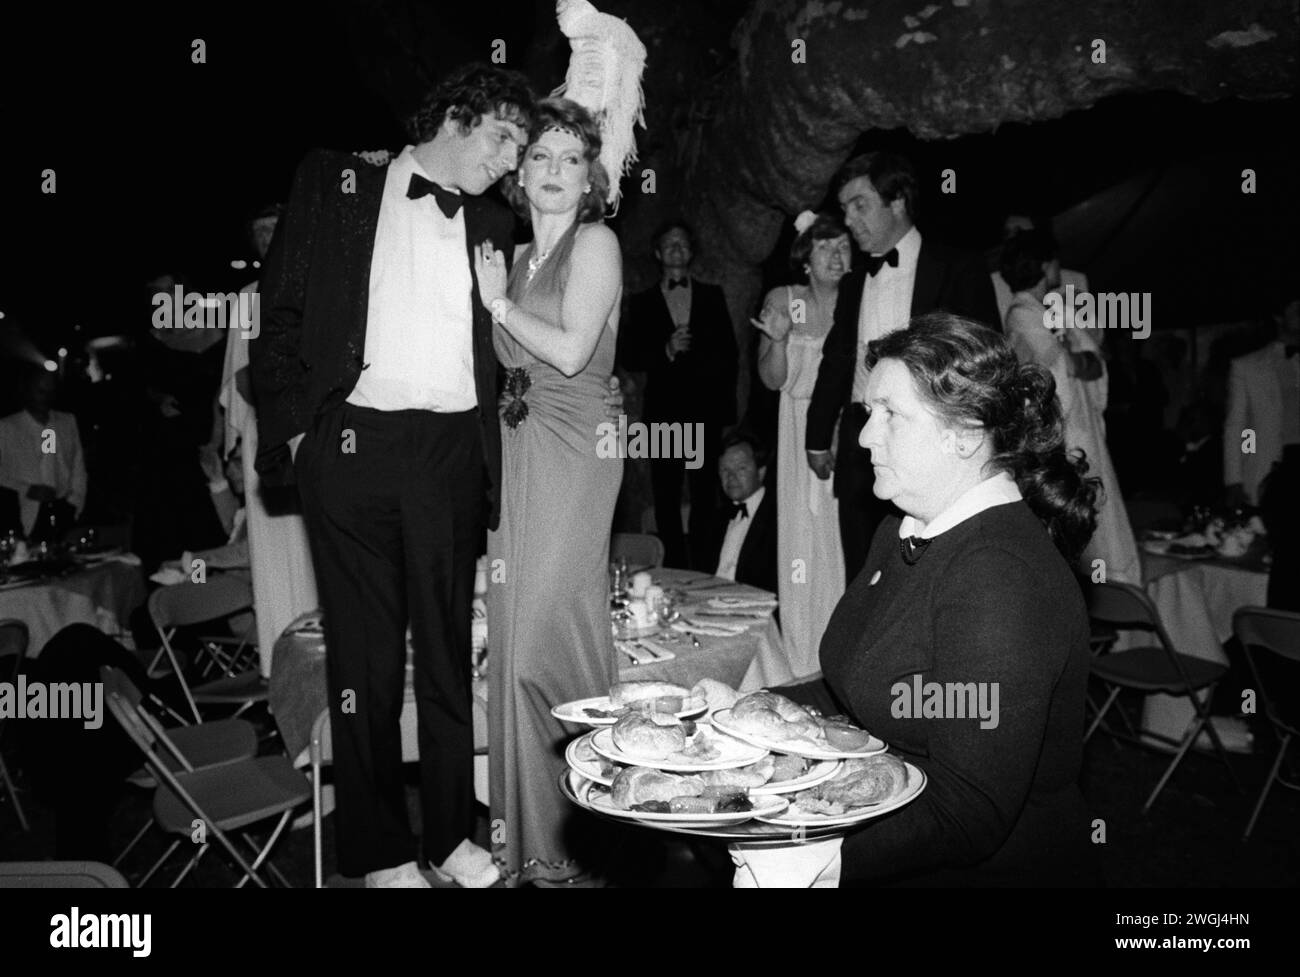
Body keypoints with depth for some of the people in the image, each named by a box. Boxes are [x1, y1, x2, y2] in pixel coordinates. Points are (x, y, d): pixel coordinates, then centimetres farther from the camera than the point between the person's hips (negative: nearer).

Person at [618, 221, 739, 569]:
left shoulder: (712, 296, 14)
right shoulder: (642, 303, 12)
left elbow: (729, 353, 12)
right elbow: (628, 357, 4)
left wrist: (724, 404, 4)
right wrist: (667, 350, -12)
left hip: (706, 410, 0)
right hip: (664, 411, 0)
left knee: (705, 495, -3)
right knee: (666, 498, -1)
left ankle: (704, 565, 3)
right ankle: (673, 567, 5)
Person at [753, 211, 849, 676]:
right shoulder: (782, 300, 4)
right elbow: (772, 379, 3)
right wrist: (778, 338, -14)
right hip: (802, 432, 0)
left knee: (847, 539, -4)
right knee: (804, 537, 0)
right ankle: (805, 667, 10)